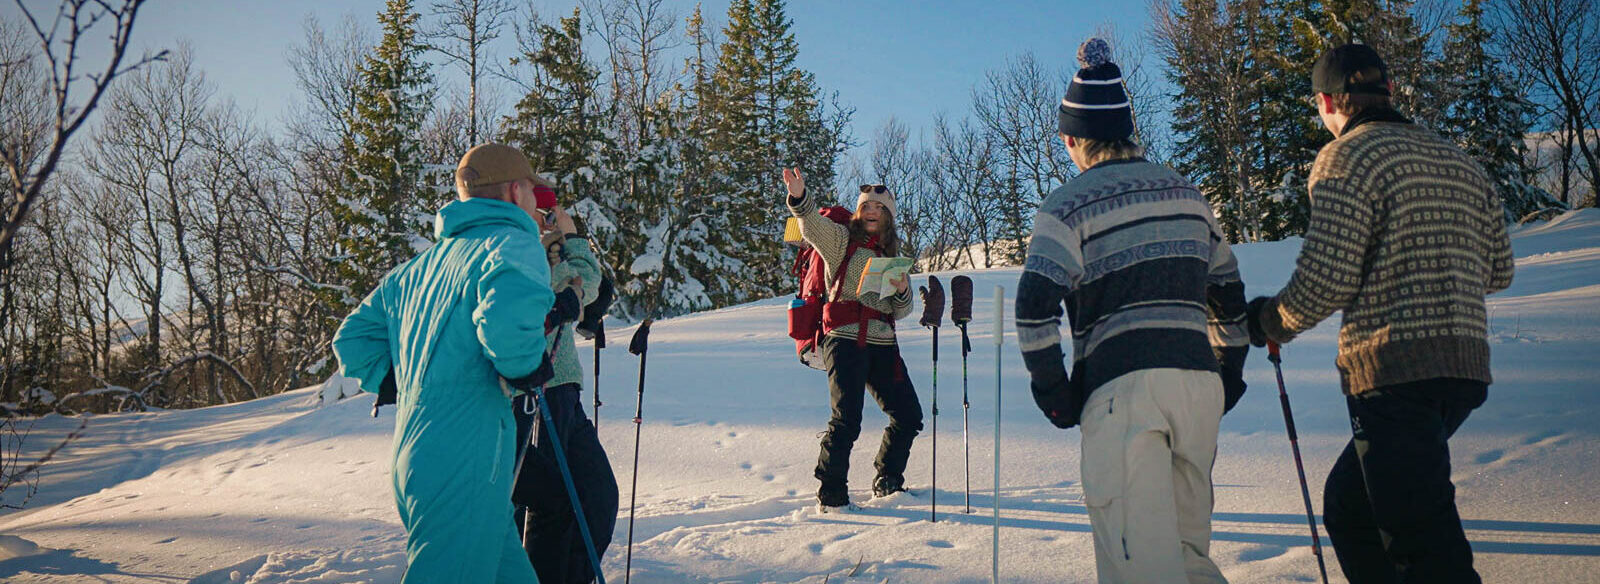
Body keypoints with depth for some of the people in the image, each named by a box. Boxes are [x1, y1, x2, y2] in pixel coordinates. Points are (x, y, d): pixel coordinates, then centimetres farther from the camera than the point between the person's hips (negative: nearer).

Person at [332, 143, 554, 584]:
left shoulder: (419, 267, 19)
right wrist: (524, 369, -13)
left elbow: (353, 341, 24)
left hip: (413, 459, 9)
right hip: (463, 465, -9)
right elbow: (510, 311, -30)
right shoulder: (514, 243, -7)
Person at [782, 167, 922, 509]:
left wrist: (902, 290, -2)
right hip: (846, 339, -6)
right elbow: (814, 227, -16)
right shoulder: (841, 239, 7)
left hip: (883, 343, 6)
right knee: (847, 420, -14)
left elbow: (900, 312, 20)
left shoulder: (893, 254, 21)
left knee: (909, 415, 8)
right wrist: (800, 199, -35)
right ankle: (831, 494, 0)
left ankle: (888, 482, 27)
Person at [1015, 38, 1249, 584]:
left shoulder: (1067, 204, -1)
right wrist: (1229, 374, 28)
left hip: (1120, 385, -6)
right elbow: (1227, 293, 22)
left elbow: (1035, 308, -12)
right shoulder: (1186, 191, 18)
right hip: (1200, 382, 6)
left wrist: (1053, 390, -2)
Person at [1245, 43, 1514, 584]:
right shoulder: (1461, 162, 18)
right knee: (1347, 504, 20)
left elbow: (1326, 279, -15)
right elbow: (1498, 271, 20)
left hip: (1393, 368, -9)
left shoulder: (1346, 155, -7)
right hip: (1467, 365, 9)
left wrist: (1271, 321, 3)